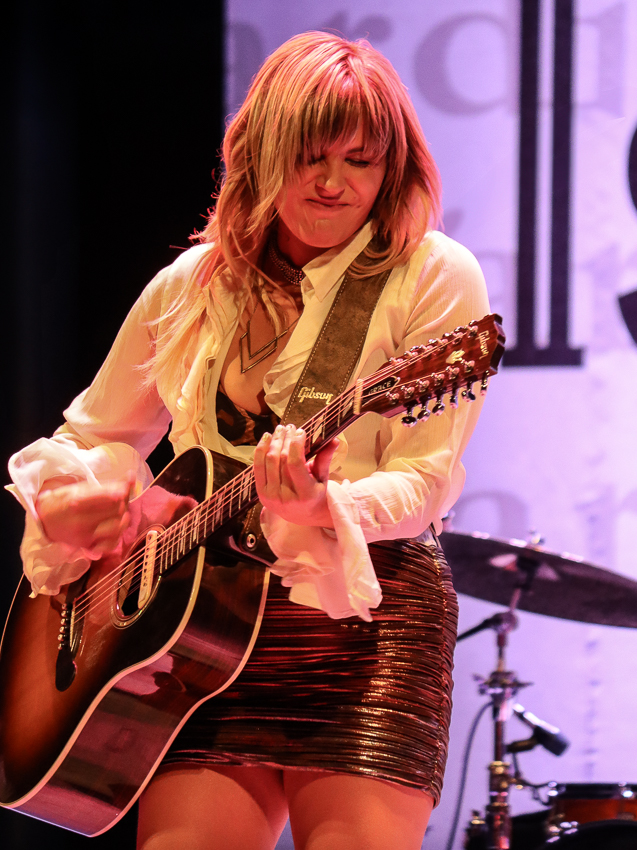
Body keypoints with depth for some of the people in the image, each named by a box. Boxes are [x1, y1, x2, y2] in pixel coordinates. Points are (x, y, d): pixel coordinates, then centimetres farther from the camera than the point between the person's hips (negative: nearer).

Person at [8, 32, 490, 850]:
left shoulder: (432, 278, 0)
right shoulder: (191, 287, 12)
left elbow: (426, 478, -7)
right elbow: (99, 433, 24)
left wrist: (326, 510, -27)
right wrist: (69, 498, 2)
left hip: (368, 607, -3)